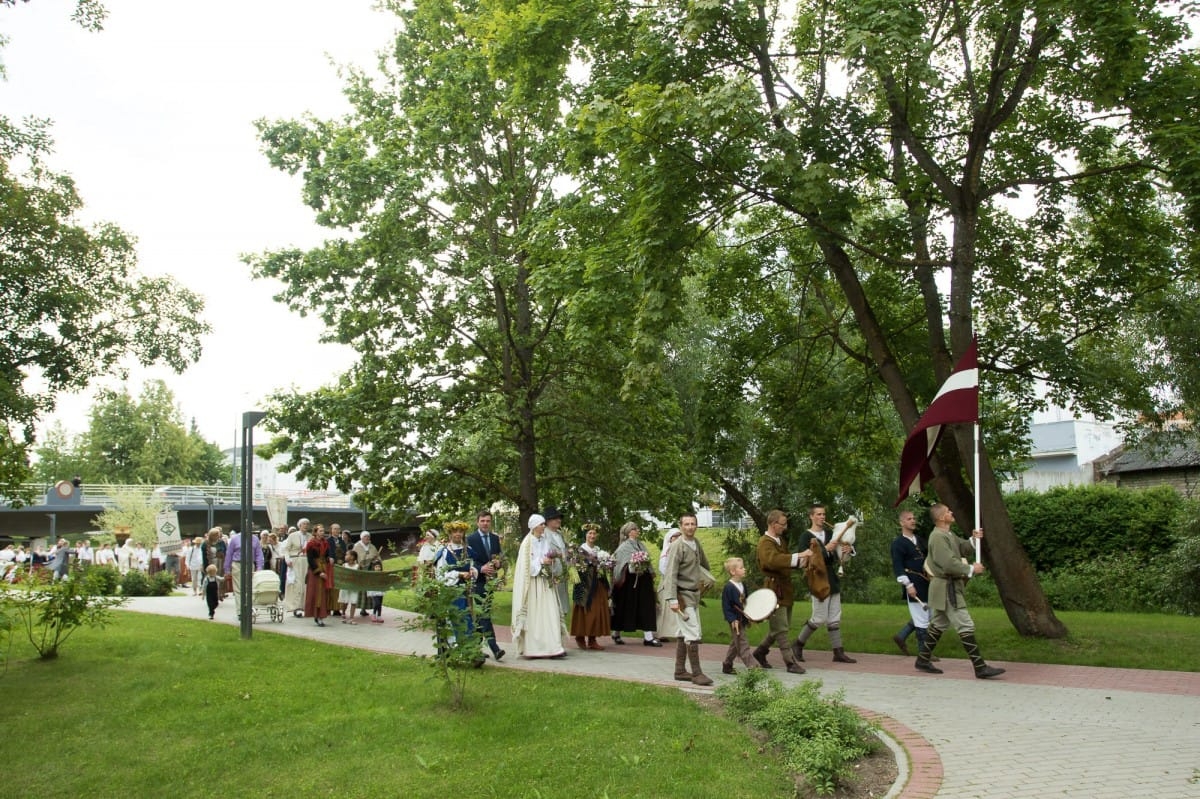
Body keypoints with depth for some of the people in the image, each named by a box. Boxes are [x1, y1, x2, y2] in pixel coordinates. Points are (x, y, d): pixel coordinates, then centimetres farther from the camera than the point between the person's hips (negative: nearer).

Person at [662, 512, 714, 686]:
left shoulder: (696, 543, 8)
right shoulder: (677, 546, -15)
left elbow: (704, 563, 28)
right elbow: (671, 574, -19)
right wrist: (672, 599, -24)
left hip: (694, 594, 8)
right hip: (683, 595, -8)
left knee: (684, 634, 13)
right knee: (693, 634, -11)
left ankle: (680, 671, 20)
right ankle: (697, 673, -6)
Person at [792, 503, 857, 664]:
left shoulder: (830, 535, 11)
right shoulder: (806, 537, -6)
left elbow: (840, 559, 11)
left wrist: (848, 550, -12)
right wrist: (825, 549, -25)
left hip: (833, 581, 6)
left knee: (835, 619, 8)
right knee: (819, 619, -4)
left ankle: (838, 652, 12)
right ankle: (798, 644, 13)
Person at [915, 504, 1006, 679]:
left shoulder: (948, 535, 16)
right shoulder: (938, 537, -19)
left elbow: (965, 548, 17)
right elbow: (949, 564, -25)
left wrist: (974, 538, -1)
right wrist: (971, 569, -16)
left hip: (950, 587, 11)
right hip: (946, 588, -11)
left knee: (938, 625, 16)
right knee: (966, 626, -9)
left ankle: (923, 661, 22)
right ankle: (980, 668, -6)